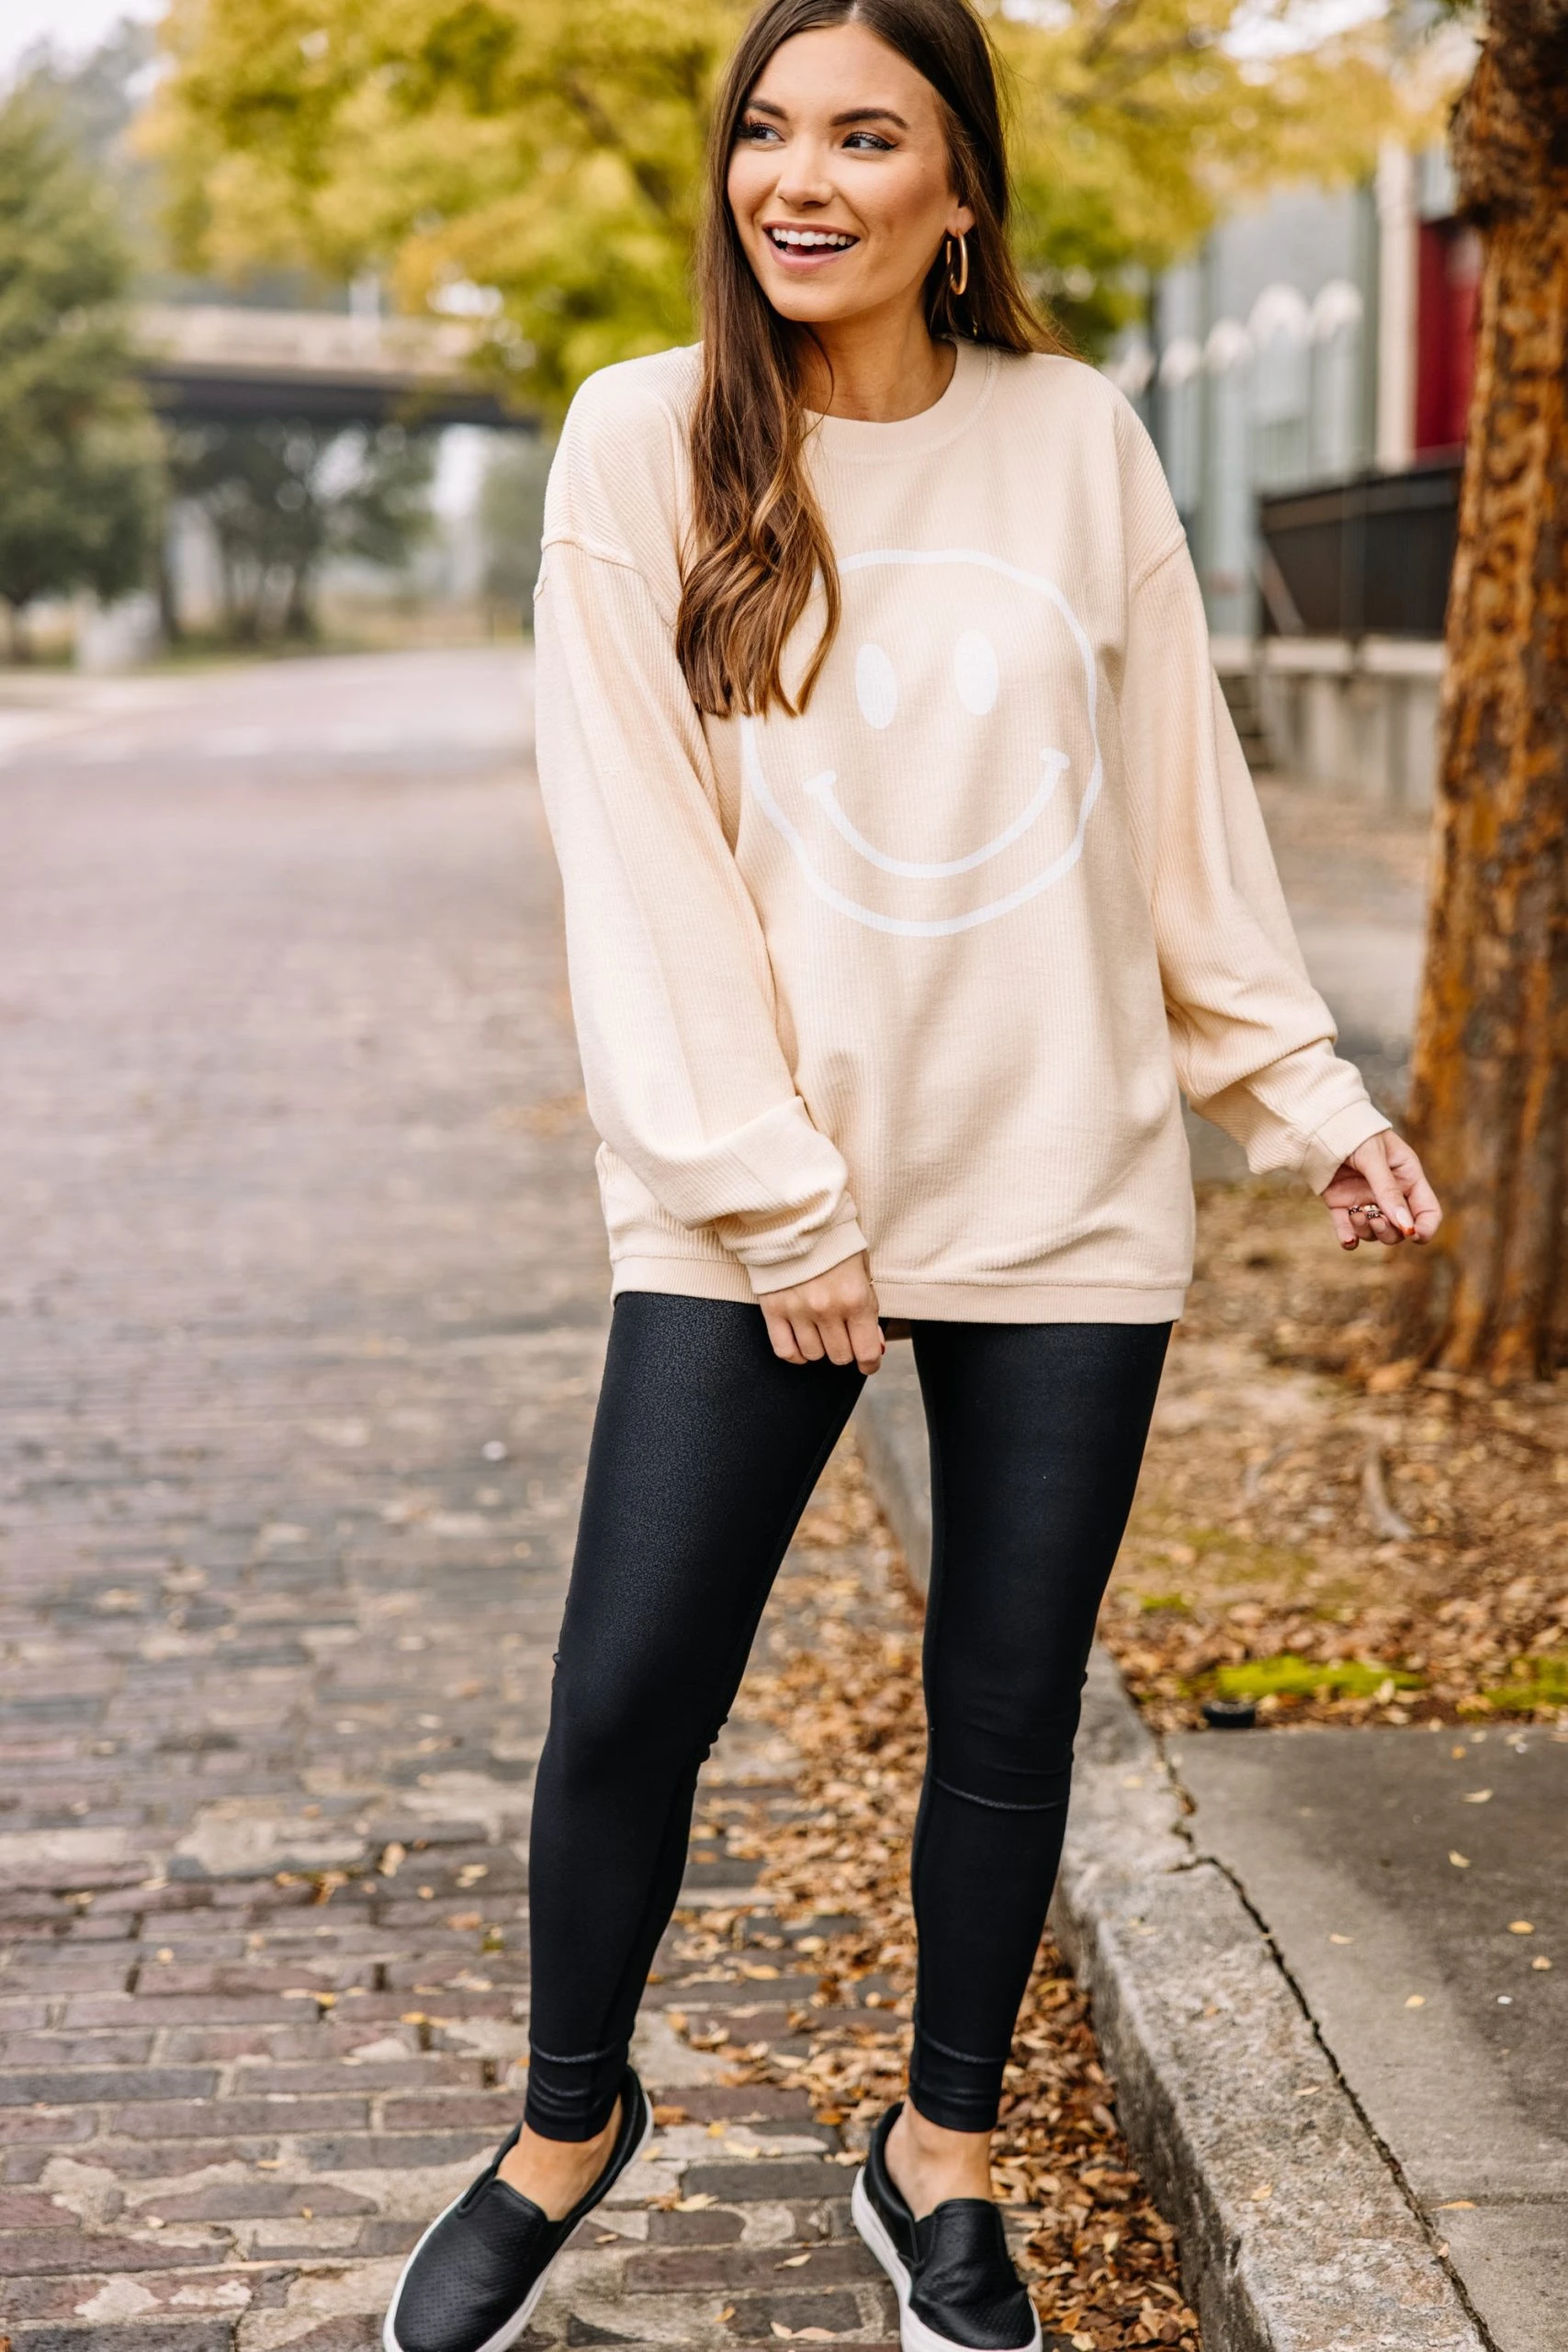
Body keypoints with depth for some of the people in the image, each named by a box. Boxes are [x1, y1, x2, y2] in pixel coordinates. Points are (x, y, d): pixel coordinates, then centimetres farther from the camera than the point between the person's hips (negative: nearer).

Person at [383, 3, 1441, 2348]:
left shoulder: (1078, 435, 3)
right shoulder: (644, 440, -3)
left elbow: (1181, 794, 9)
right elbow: (638, 844, -8)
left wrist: (1300, 1086, 7)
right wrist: (763, 1187, -12)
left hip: (1065, 1193, 2)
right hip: (748, 1210, -2)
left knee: (1009, 1711, 10)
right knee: (628, 1702, 0)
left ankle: (941, 2152, 31)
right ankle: (571, 2118, 27)